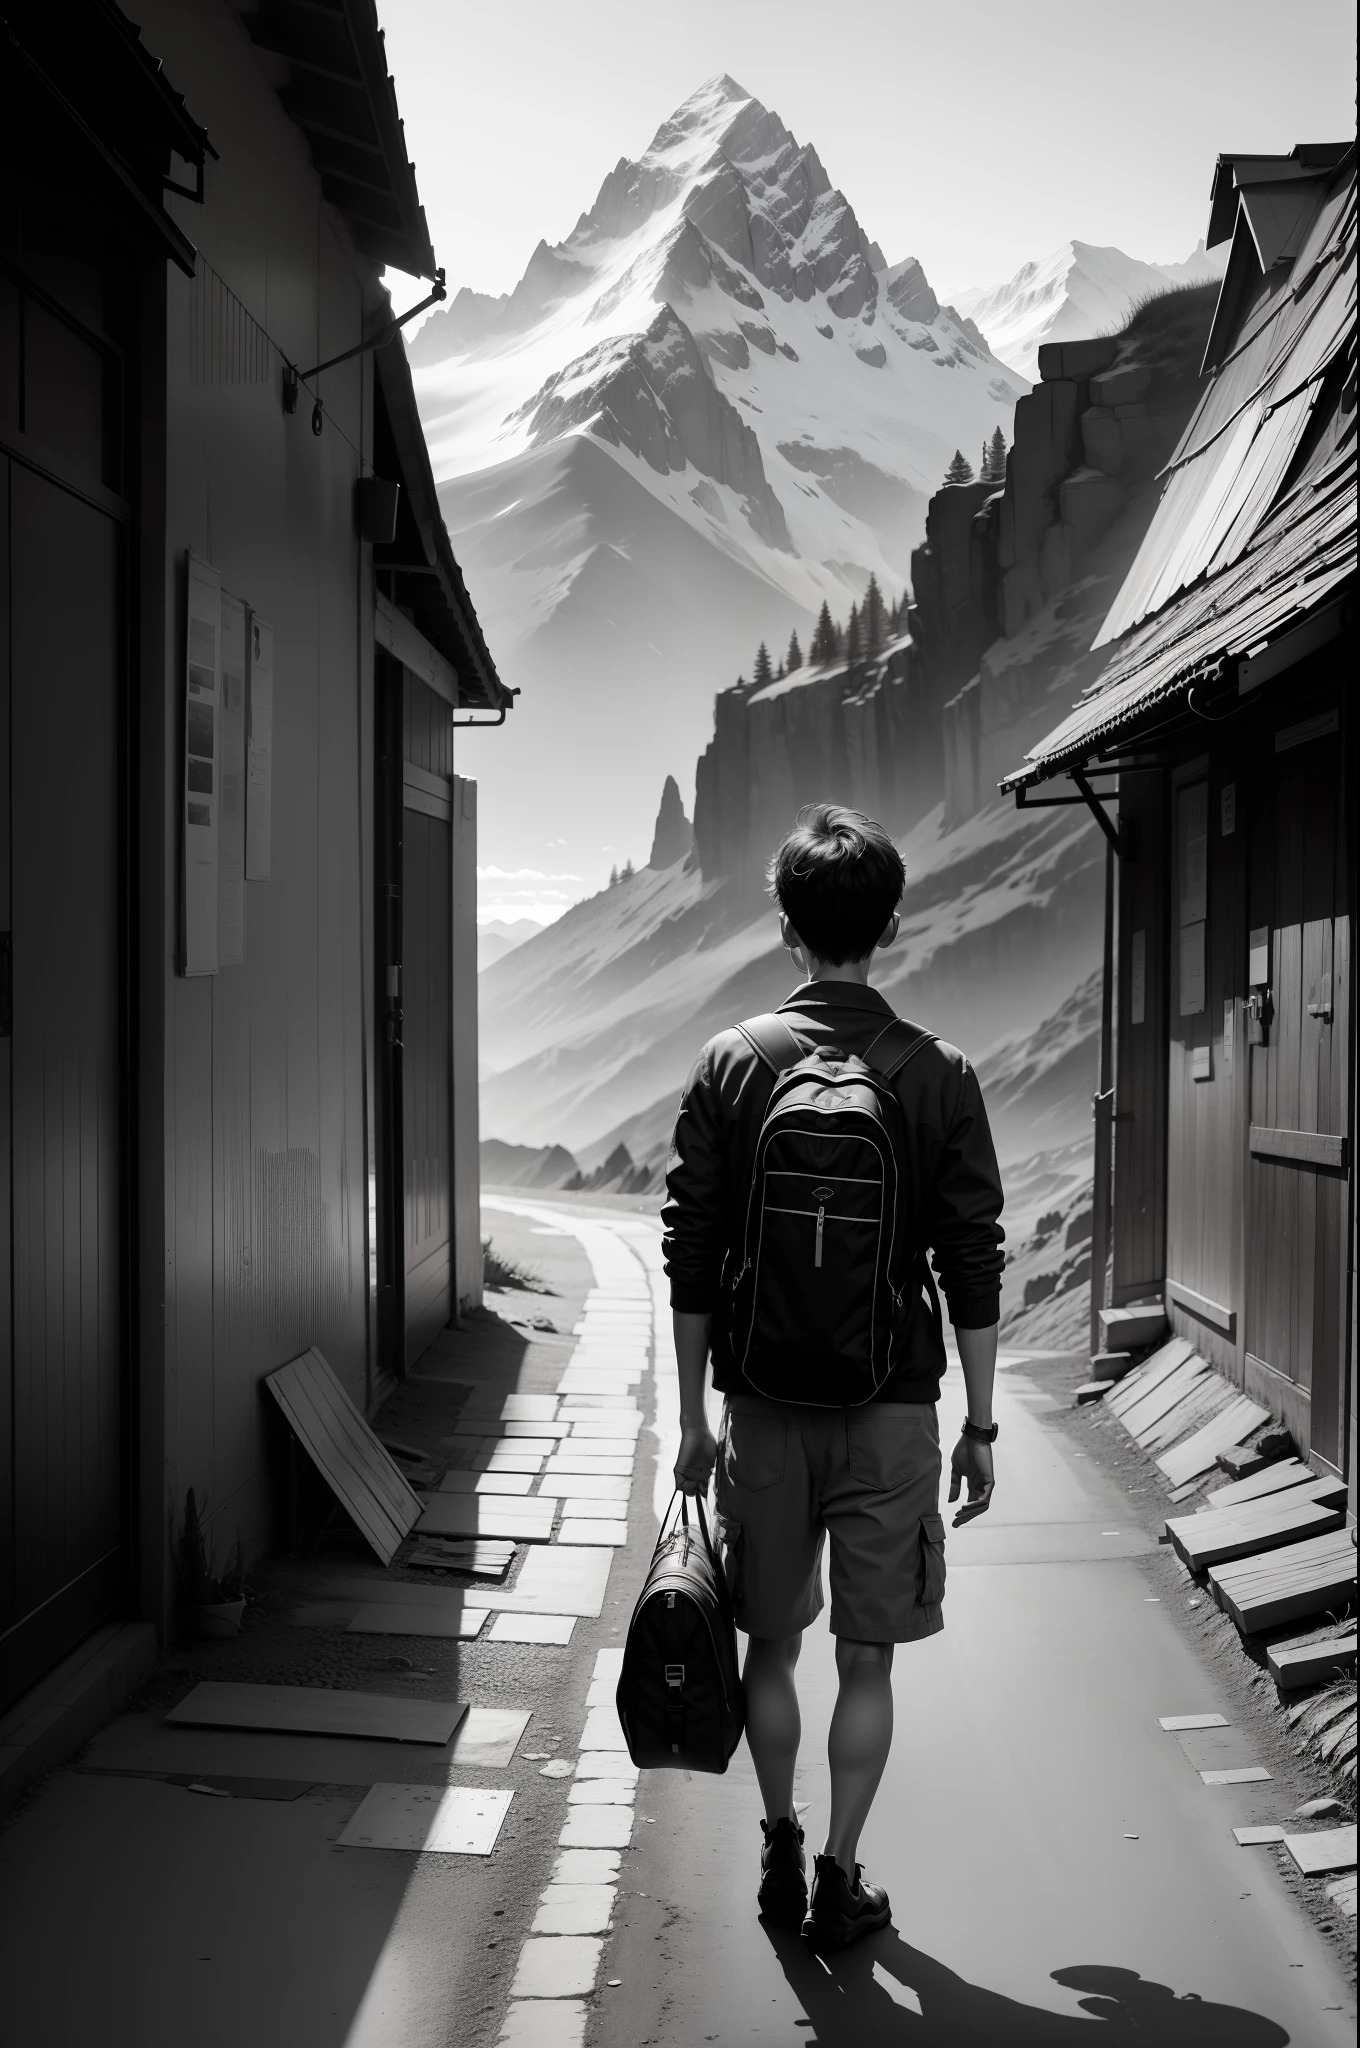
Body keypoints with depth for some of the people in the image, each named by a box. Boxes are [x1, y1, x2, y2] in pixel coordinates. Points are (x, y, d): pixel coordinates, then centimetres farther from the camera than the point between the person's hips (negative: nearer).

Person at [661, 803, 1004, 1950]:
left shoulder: (730, 1068, -3)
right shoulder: (939, 1078, -6)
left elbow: (691, 1263, -2)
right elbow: (974, 1272, -5)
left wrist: (696, 1418, 7)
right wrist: (981, 1427, 5)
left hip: (764, 1406, 1)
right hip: (890, 1411, -1)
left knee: (772, 1641, 17)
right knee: (868, 1656, 10)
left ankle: (781, 1855, 28)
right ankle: (839, 1880, 17)